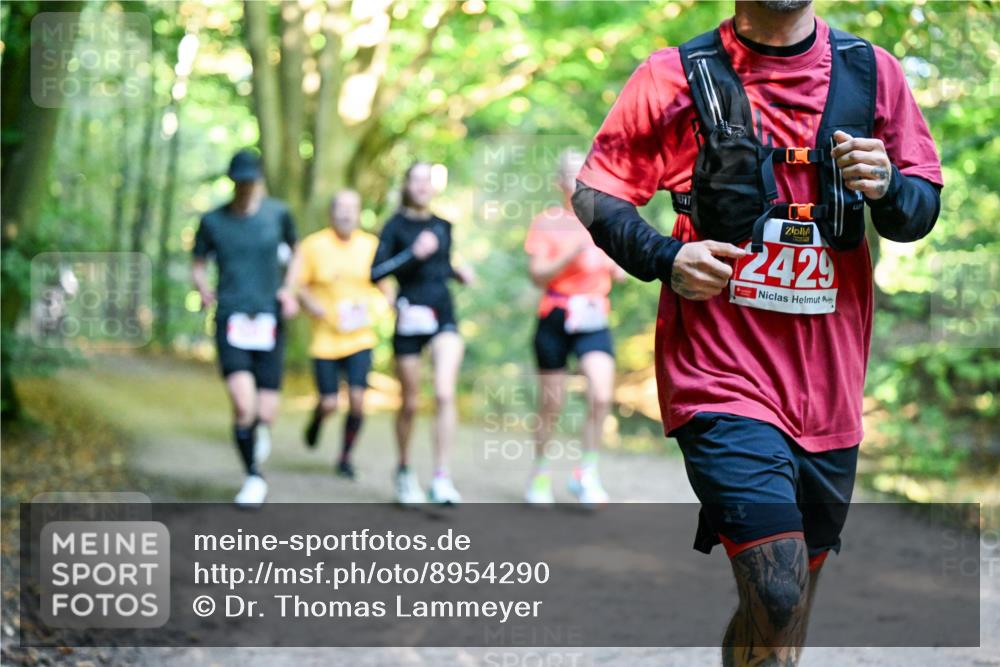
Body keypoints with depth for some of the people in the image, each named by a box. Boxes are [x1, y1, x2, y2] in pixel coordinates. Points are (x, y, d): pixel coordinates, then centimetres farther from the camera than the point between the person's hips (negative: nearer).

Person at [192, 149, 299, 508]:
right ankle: (253, 477, 2)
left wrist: (290, 290, 7)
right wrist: (203, 289, -6)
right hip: (231, 320, -1)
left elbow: (295, 252, 22)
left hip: (270, 321, 1)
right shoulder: (212, 221, 3)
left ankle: (258, 429, 38)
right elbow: (198, 265, 15)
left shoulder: (277, 213, 5)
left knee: (265, 413, -2)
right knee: (243, 405, -20)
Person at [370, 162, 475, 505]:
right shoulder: (396, 226, -3)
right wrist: (414, 253, -20)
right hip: (410, 318, -3)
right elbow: (376, 273, -11)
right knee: (410, 403, 7)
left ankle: (441, 478, -15)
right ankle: (404, 469, 31)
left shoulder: (442, 226, 11)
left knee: (445, 393, -16)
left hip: (443, 315, 3)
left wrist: (458, 272, 5)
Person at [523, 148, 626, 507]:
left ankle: (587, 473, -4)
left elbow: (620, 273, 17)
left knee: (601, 397, -17)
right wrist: (572, 255, -21)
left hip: (594, 320, 2)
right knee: (551, 405, 5)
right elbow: (538, 275, -8)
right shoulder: (546, 222, 0)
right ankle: (540, 474, 24)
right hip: (555, 320, -2)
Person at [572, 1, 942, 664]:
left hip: (828, 381, 4)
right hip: (722, 377, -4)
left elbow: (923, 209, 11)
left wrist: (886, 187, -12)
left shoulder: (872, 72, 7)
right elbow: (594, 194, 5)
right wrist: (663, 258, -13)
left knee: (791, 600, 12)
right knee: (777, 599, -18)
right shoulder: (678, 76, -1)